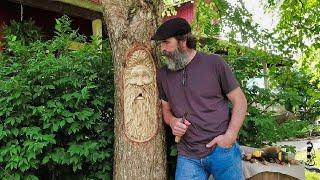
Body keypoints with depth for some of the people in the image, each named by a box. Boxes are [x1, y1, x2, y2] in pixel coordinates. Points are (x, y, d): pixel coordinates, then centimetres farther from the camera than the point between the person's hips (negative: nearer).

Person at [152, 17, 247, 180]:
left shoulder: (214, 63, -6)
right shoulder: (162, 75, 4)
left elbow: (240, 101, -1)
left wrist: (230, 136, -12)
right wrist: (172, 122, -6)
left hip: (222, 150, -2)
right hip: (188, 157, 3)